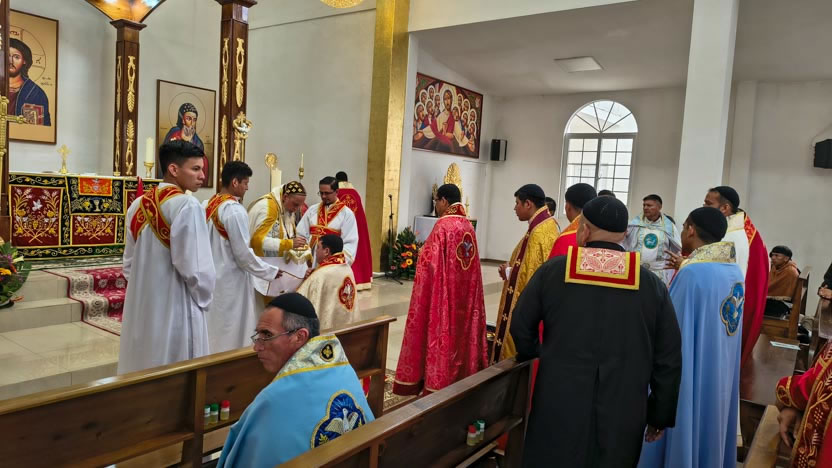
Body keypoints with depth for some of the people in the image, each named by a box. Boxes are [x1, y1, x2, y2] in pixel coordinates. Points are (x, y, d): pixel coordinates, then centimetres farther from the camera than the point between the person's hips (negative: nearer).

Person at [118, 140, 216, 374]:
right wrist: (203, 300, -3)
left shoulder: (138, 205, 6)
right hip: (175, 309, -8)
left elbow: (129, 263, 12)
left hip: (140, 308, 8)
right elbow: (196, 267, -20)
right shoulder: (187, 205, -17)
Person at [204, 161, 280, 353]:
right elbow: (243, 253, -20)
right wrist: (271, 272, -10)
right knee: (232, 334, 2)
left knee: (214, 329, 18)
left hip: (212, 277, 9)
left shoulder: (208, 205, 6)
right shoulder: (235, 210, -20)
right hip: (230, 280, -9)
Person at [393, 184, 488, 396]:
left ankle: (437, 381, 8)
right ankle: (462, 374, 24)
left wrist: (422, 251, 3)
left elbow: (429, 261, -17)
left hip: (443, 292, -7)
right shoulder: (468, 225, 7)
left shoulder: (443, 225, -17)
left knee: (442, 331, 0)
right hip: (464, 293, 8)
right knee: (460, 330, 15)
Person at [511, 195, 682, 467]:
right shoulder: (652, 285, -4)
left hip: (558, 407, 0)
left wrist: (531, 353, 26)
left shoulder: (551, 271, -6)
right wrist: (661, 414, 12)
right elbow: (669, 361, -1)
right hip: (623, 415, 1)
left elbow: (520, 326, 5)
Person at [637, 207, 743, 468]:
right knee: (707, 429, 21)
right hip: (720, 376, 8)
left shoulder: (692, 272, -22)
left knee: (681, 431, 7)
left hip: (688, 377, -8)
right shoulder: (734, 271, 2)